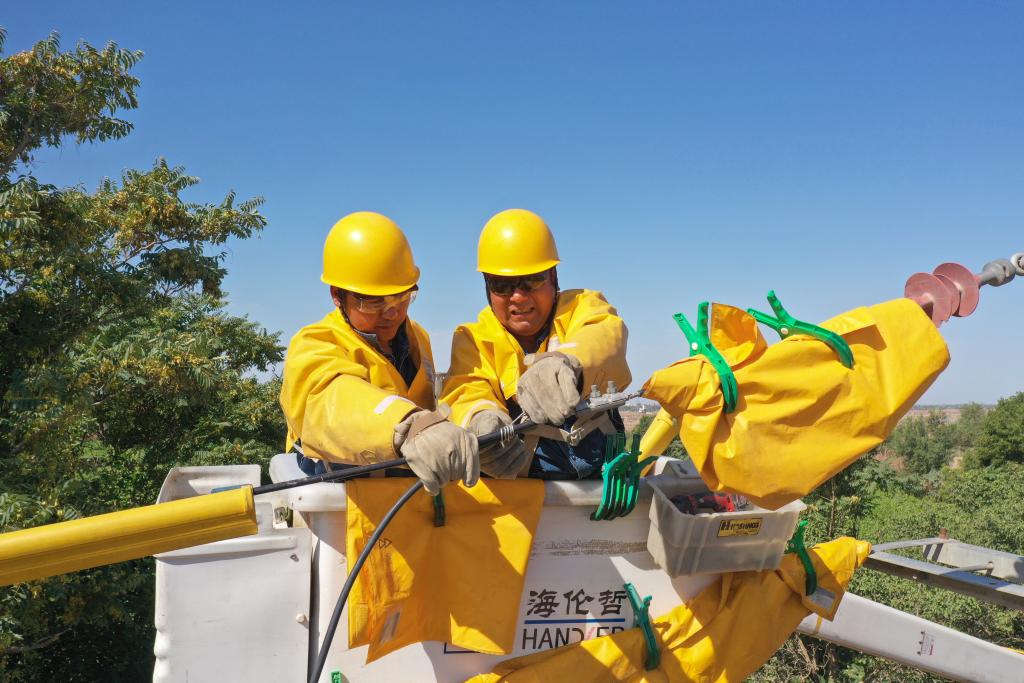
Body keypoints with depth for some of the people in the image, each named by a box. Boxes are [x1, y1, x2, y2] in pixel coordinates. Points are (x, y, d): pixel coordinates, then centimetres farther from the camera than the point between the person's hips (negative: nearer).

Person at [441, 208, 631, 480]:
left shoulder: (581, 306, 6)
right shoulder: (473, 339, 8)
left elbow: (604, 334, -18)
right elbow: (468, 394, -10)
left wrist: (565, 362, -40)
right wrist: (481, 419, -35)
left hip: (603, 472, 0)